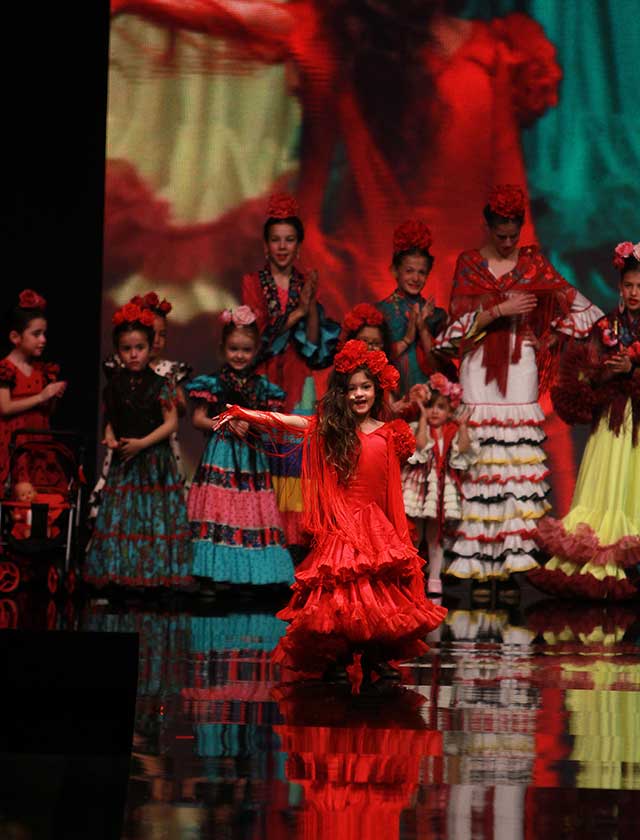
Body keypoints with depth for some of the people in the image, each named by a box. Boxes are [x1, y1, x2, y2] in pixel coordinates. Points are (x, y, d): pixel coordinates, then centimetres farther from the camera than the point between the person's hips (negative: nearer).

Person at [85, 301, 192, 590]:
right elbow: (110, 421, 11)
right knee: (121, 515, 3)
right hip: (123, 460, 3)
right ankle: (121, 574, 9)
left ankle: (155, 572, 1)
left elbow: (171, 422, -9)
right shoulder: (115, 385, 6)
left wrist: (141, 443, -17)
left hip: (155, 460, -3)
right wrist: (111, 438, -11)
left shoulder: (160, 385, -5)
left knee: (156, 512, -3)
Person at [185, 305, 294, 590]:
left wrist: (252, 424, -12)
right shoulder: (213, 383, 1)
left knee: (253, 511, -2)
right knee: (218, 509, -9)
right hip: (220, 456, -2)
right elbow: (198, 419, 0)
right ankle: (218, 569, -5)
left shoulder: (262, 386, 9)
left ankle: (250, 569, 1)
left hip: (251, 457, 2)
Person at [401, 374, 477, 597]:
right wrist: (423, 417, -20)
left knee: (436, 535, 10)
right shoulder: (417, 428, -3)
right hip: (419, 485, -2)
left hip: (442, 489, 2)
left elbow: (464, 450, -13)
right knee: (414, 535, 8)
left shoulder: (454, 431, 3)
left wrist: (463, 426, -16)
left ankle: (434, 578, 18)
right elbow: (420, 445, -23)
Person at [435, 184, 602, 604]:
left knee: (521, 467, -4)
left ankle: (512, 566, -2)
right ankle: (480, 568, -4)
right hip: (482, 372, -1)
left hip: (521, 372, 1)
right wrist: (500, 310, -15)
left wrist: (547, 340, -1)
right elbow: (461, 323, -1)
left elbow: (571, 303, 10)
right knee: (481, 467, -6)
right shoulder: (469, 263, 6)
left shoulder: (533, 261, 10)